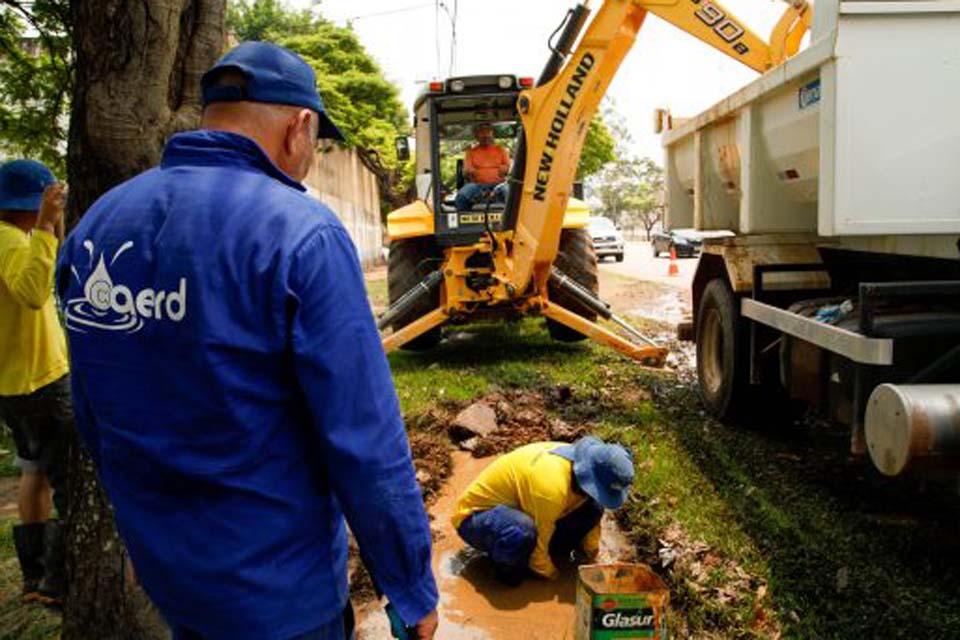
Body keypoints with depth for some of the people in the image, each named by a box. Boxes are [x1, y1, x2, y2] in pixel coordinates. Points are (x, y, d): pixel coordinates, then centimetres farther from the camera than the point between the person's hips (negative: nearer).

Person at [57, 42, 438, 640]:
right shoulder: (301, 234, -22)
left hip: (161, 569, 6)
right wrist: (413, 590, -10)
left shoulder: (95, 228, -3)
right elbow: (364, 444, -23)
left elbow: (94, 419, 6)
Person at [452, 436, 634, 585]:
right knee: (524, 533, -42)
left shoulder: (583, 465, -11)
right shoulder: (551, 487, -38)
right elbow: (537, 544, -24)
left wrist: (592, 554, 15)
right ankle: (505, 565, -9)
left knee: (592, 508, -11)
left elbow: (591, 513, 10)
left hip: (518, 507, 7)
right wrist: (551, 575, -7)